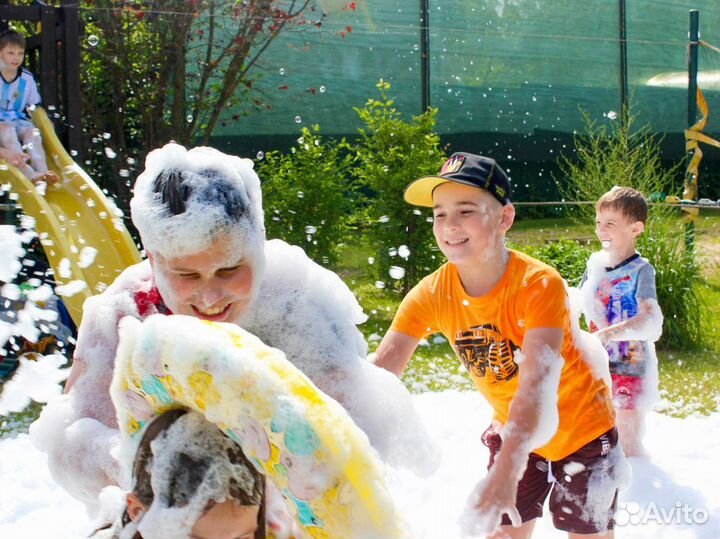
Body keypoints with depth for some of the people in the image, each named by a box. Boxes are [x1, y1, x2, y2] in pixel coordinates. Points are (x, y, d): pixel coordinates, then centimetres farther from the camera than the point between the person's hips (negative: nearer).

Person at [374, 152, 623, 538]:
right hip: (514, 434, 4)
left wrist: (505, 471, -61)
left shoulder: (539, 285, -32)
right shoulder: (431, 294, -19)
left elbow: (538, 381, -46)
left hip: (581, 430, -4)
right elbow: (379, 372, -26)